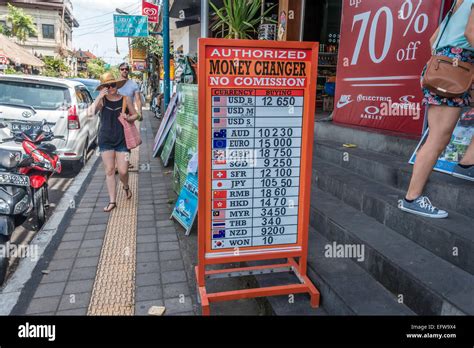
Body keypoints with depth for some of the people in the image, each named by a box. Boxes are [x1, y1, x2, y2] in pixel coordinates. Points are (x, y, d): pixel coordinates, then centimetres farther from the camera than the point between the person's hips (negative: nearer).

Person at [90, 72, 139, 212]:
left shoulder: (125, 99, 0)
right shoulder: (102, 100, -2)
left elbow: (135, 115, 11)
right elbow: (91, 113, -17)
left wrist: (128, 118, -11)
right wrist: (99, 97, -21)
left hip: (122, 139, 0)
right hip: (106, 140, 0)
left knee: (123, 171, -2)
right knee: (109, 171, 4)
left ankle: (126, 186, 34)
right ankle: (112, 201, 14)